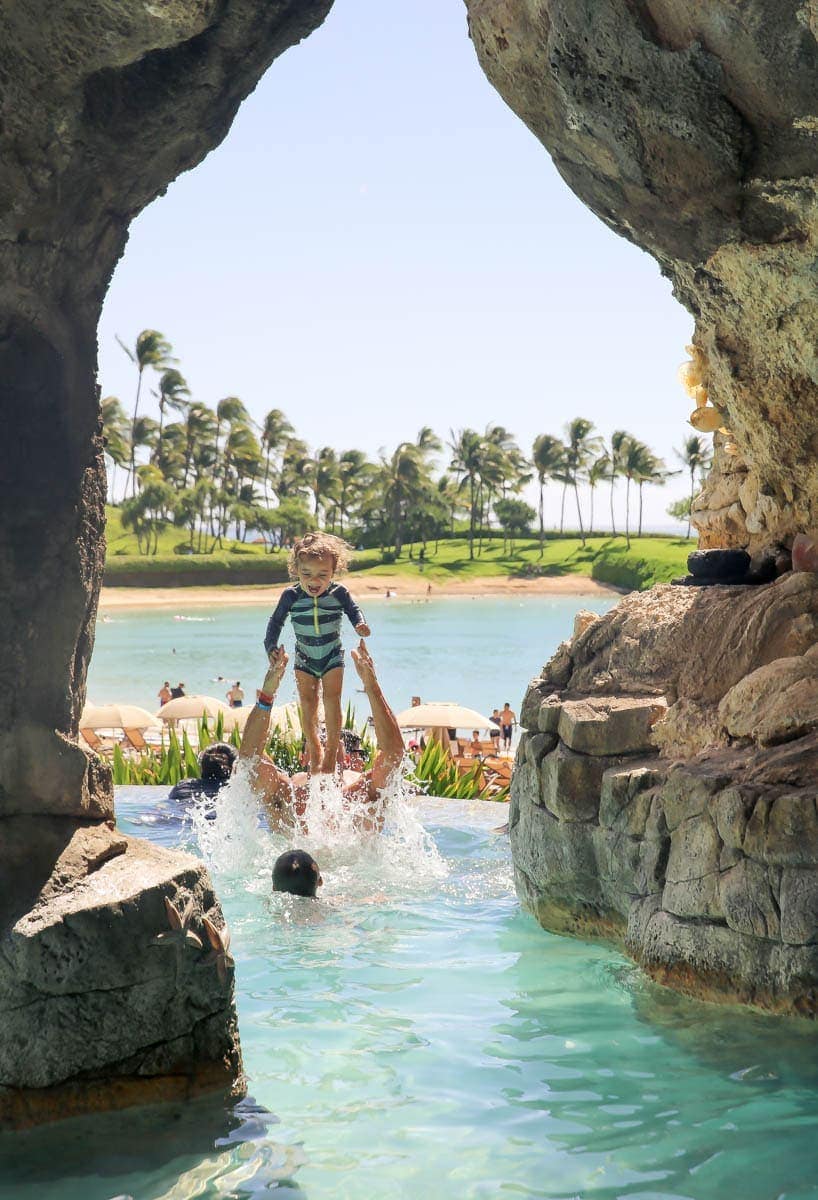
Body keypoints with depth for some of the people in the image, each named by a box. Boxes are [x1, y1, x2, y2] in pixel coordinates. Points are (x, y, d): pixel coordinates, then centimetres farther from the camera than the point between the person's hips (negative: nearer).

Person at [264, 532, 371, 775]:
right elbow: (275, 622, -8)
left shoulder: (339, 593, -16)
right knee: (307, 702, -2)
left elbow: (353, 610, -1)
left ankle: (331, 750, 0)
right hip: (305, 658, 1)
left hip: (332, 656, -1)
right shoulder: (291, 596, -16)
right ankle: (314, 748, 17)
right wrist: (271, 648, -21)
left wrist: (360, 624, -23)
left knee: (332, 699, -11)